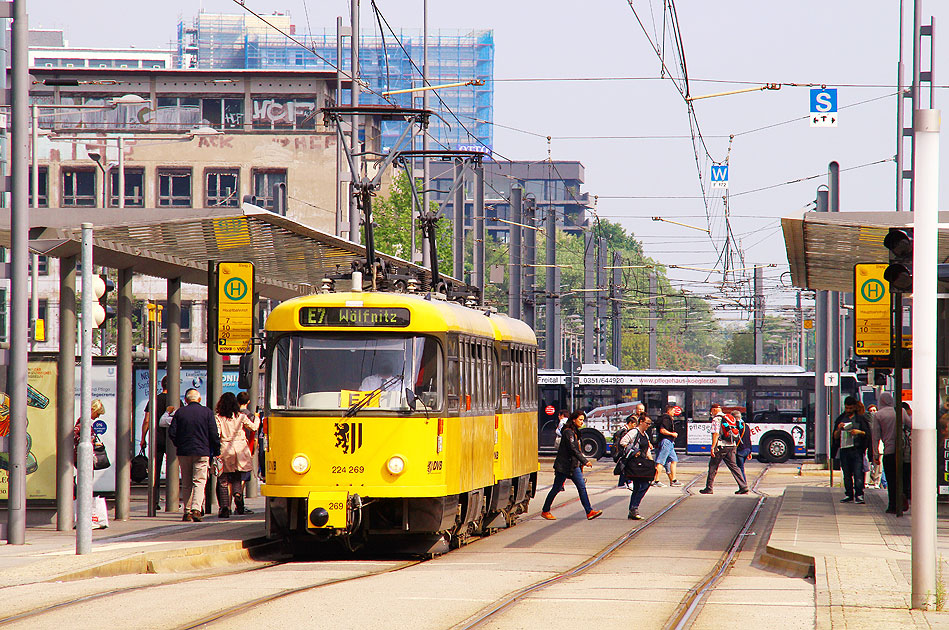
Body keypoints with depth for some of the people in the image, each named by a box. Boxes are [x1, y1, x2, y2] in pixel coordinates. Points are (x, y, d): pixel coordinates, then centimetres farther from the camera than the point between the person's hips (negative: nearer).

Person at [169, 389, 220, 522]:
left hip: (184, 452, 2)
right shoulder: (207, 412, 0)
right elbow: (214, 435, -3)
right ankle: (196, 509, -21)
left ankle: (187, 512, 7)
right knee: (199, 482, -3)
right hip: (202, 451, -2)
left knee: (187, 484, 9)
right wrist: (216, 451, 6)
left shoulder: (180, 412, 2)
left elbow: (172, 433, 0)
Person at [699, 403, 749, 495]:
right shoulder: (728, 418, 17)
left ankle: (709, 488, 8)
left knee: (713, 467, 4)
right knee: (733, 466, 6)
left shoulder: (716, 419, -6)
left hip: (721, 446, -7)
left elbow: (716, 434, -16)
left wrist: (713, 447, -18)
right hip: (732, 446, 7)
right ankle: (743, 487, -3)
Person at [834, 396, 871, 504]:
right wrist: (839, 429, -6)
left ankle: (859, 495, -12)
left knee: (858, 473, -11)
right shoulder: (840, 419, 15)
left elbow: (868, 433, 6)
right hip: (844, 449, 3)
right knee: (846, 474, 5)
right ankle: (849, 494, 12)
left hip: (857, 449, -3)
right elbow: (835, 437, 14)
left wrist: (859, 432, -13)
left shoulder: (861, 418, 7)